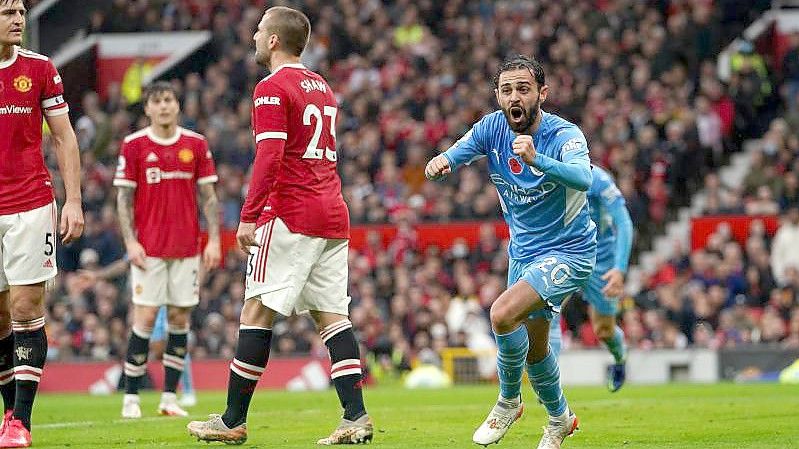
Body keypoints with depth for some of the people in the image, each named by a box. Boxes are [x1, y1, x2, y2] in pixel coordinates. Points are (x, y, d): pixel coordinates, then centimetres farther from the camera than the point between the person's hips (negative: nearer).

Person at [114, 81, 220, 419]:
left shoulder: (196, 144, 5)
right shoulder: (134, 145, -1)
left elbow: (208, 196, 8)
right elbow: (124, 198, 0)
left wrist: (214, 240, 0)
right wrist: (130, 242, -9)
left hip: (187, 247, 3)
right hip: (149, 248, -3)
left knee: (180, 317, 3)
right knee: (145, 317, -6)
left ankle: (169, 397, 8)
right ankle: (131, 398, 0)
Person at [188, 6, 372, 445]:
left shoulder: (272, 89, -8)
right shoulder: (322, 87, 19)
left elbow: (269, 158, -17)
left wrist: (248, 217, -16)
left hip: (291, 216, -8)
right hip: (333, 213, 8)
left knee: (257, 312, -3)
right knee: (332, 314, 5)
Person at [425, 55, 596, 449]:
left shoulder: (565, 135, -23)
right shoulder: (492, 128, -7)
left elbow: (583, 178, -42)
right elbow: (452, 157, -15)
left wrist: (537, 159, -61)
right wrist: (439, 164, -40)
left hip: (568, 250, -7)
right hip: (523, 251, 7)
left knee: (503, 313, -26)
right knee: (533, 347, 17)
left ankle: (508, 401, -3)